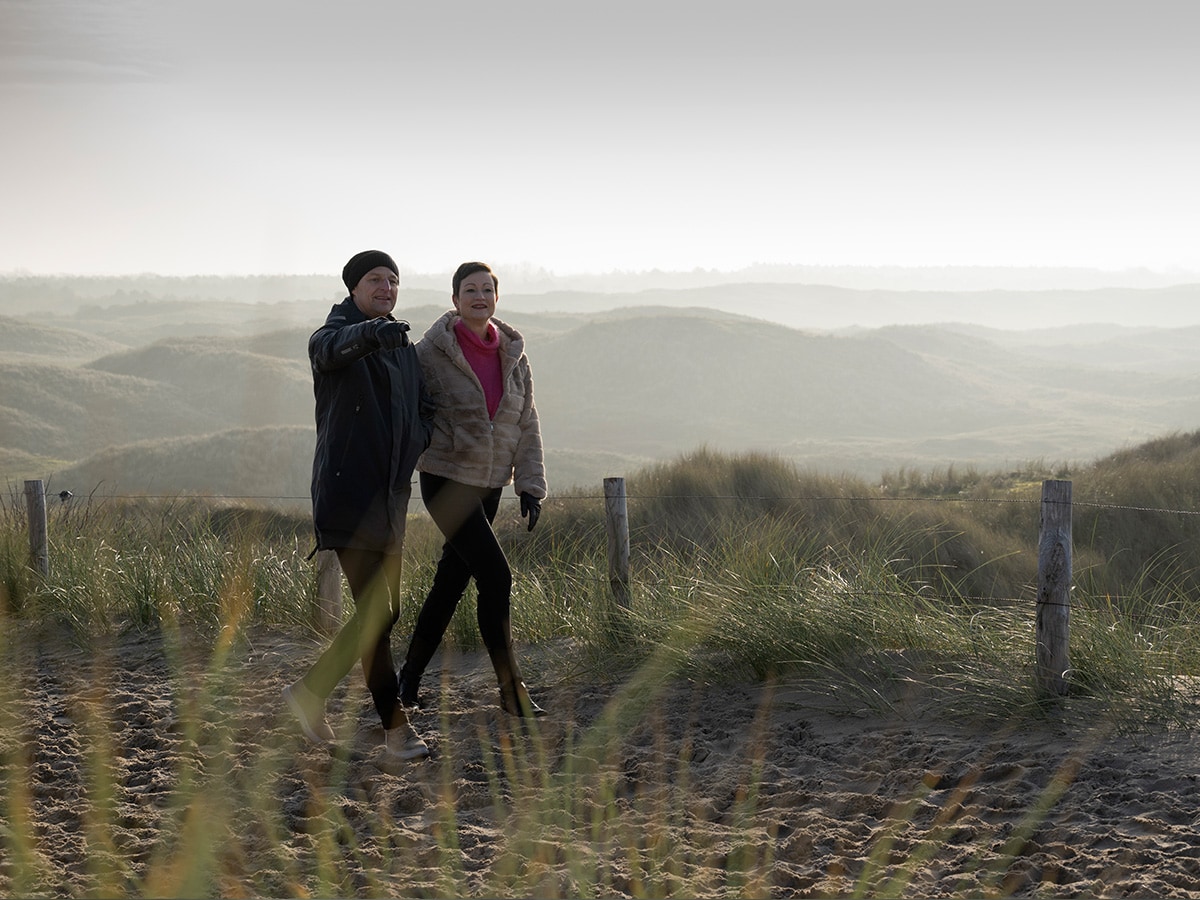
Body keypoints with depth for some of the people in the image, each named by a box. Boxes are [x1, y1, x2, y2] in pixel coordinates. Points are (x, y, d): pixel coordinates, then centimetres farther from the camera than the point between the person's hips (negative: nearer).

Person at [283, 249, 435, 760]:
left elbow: (425, 409, 30)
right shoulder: (336, 336, -4)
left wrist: (415, 447, 8)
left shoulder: (404, 348, 19)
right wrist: (371, 332, -52)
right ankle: (396, 726, -6)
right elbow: (331, 348, -30)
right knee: (377, 611, -12)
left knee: (382, 613, 9)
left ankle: (310, 691, 24)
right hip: (348, 493, -8)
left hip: (390, 496, 8)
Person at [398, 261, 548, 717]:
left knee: (452, 580, 11)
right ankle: (511, 689, -5)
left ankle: (410, 676, 25)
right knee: (495, 576, -13)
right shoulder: (432, 351, -10)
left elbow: (527, 426, 10)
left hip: (489, 484, 6)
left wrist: (530, 485, 4)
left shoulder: (512, 354, 6)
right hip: (446, 478, -6)